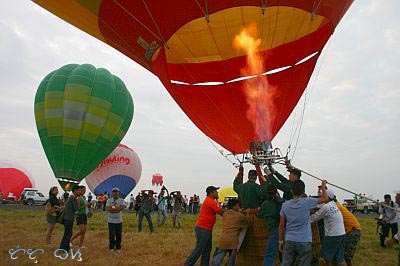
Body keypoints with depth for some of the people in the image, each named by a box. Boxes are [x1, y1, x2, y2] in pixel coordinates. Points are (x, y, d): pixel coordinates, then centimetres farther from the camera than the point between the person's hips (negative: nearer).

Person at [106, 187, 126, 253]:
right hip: (111, 221, 0)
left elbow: (122, 207, -14)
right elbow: (107, 208, -12)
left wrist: (112, 207, -15)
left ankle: (118, 247, 17)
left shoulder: (121, 200, 3)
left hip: (119, 221, 1)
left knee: (119, 235, 4)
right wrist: (117, 208, -17)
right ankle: (111, 247, 17)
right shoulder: (109, 200, 3)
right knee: (111, 235, 2)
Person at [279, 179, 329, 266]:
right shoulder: (307, 202, -11)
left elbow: (281, 225, 5)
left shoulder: (285, 205, 0)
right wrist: (323, 185, 16)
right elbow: (325, 198, 2)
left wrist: (280, 241, 14)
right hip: (304, 242, -3)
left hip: (289, 241, 3)